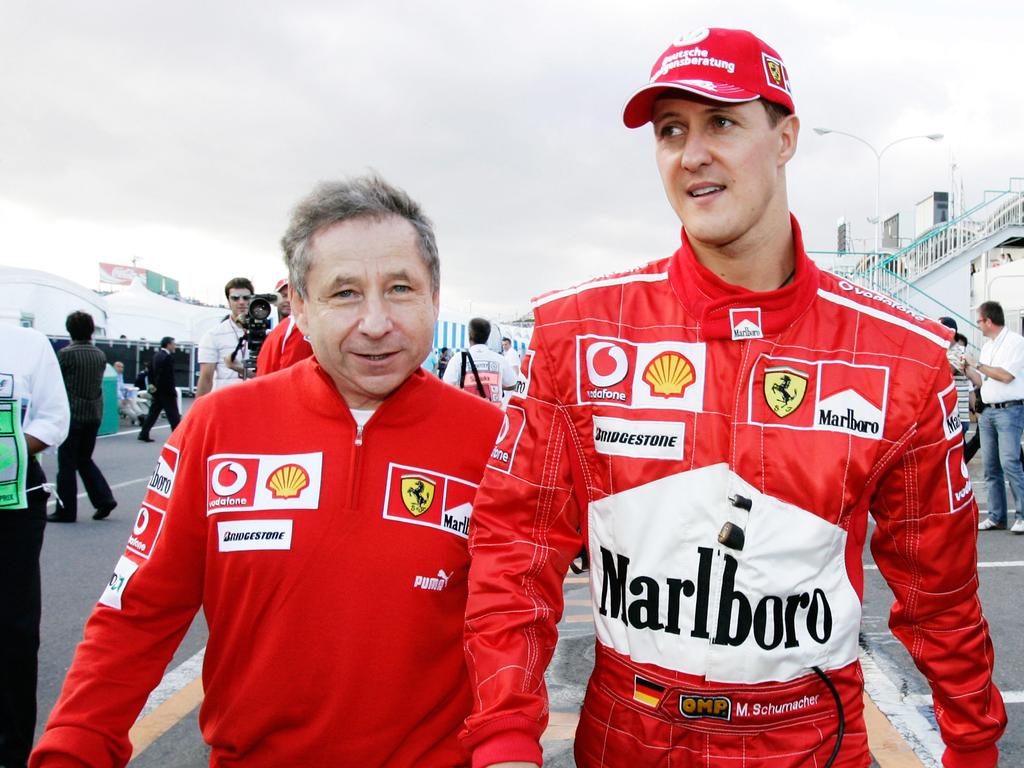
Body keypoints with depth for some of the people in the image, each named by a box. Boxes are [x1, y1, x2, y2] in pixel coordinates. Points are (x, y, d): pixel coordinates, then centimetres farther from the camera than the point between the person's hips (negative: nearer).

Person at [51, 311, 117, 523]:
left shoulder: (66, 354, -11)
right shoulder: (100, 355, 4)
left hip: (73, 414, -5)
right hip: (95, 414, 5)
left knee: (67, 464, 4)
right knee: (85, 459, 18)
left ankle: (66, 510, 9)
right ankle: (104, 499, 8)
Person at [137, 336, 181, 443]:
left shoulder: (156, 354, 10)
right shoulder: (168, 357, -18)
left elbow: (150, 369, 13)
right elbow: (169, 376, -21)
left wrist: (151, 383, 11)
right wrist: (173, 391, -16)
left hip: (157, 390, 9)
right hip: (166, 391, -9)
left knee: (153, 412, 13)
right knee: (173, 414, -3)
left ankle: (144, 434, 12)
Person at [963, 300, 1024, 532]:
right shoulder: (987, 346, 19)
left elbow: (1005, 375, -16)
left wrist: (977, 365, -7)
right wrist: (966, 368, 11)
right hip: (987, 411, 8)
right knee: (991, 466, 5)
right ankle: (996, 517, 9)